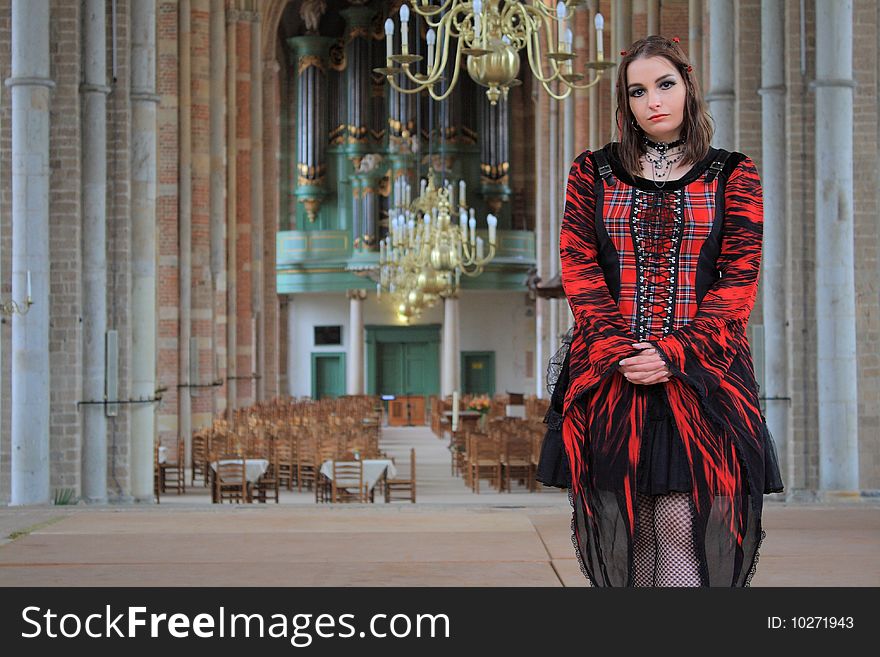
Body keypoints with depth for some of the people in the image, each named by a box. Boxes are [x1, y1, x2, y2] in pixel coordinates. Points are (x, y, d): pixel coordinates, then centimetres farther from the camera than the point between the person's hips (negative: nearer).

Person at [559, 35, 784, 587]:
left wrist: (673, 355, -13)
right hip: (611, 374, 2)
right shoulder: (593, 173, 13)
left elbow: (739, 279, 0)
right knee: (626, 535, 1)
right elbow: (579, 267, 4)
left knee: (681, 529, -10)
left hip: (702, 373, -1)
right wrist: (622, 352, -11)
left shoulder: (732, 175, 9)